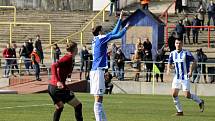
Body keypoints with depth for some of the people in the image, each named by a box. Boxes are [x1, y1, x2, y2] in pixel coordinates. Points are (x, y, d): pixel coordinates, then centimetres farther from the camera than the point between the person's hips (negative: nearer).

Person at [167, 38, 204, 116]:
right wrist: (168, 69, -6)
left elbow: (194, 61, -5)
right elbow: (169, 63, 16)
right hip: (177, 77, 5)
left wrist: (191, 71, -16)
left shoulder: (186, 53, -11)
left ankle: (200, 102, 18)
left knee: (187, 95, -8)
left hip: (185, 77, -5)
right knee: (174, 94, -6)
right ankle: (179, 111, 7)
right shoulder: (172, 54, 4)